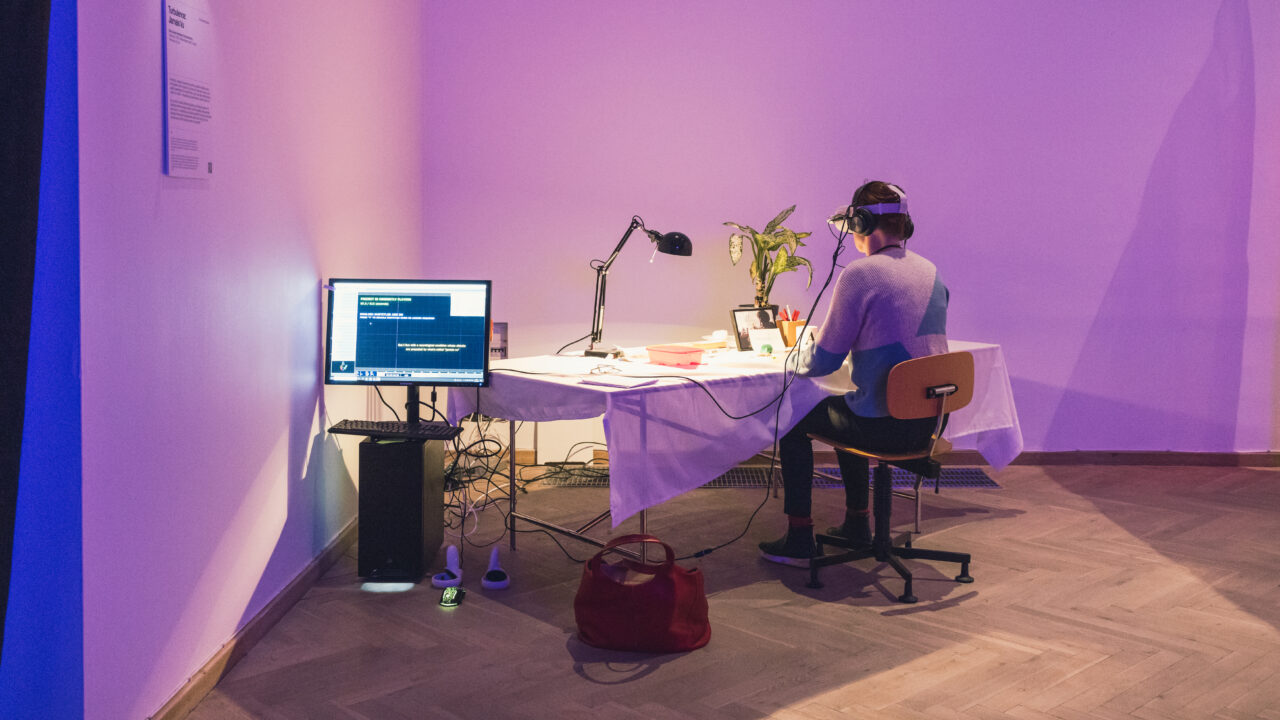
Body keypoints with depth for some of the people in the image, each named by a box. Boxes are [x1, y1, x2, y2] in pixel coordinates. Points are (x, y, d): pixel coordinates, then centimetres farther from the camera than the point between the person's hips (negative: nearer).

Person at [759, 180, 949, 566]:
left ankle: (799, 540, 17)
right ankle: (857, 523, 43)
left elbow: (823, 362, -13)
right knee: (844, 410, 34)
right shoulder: (930, 271, 8)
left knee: (794, 422, 15)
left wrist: (800, 354, 10)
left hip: (884, 426, -8)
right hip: (928, 423, 8)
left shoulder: (858, 274, -15)